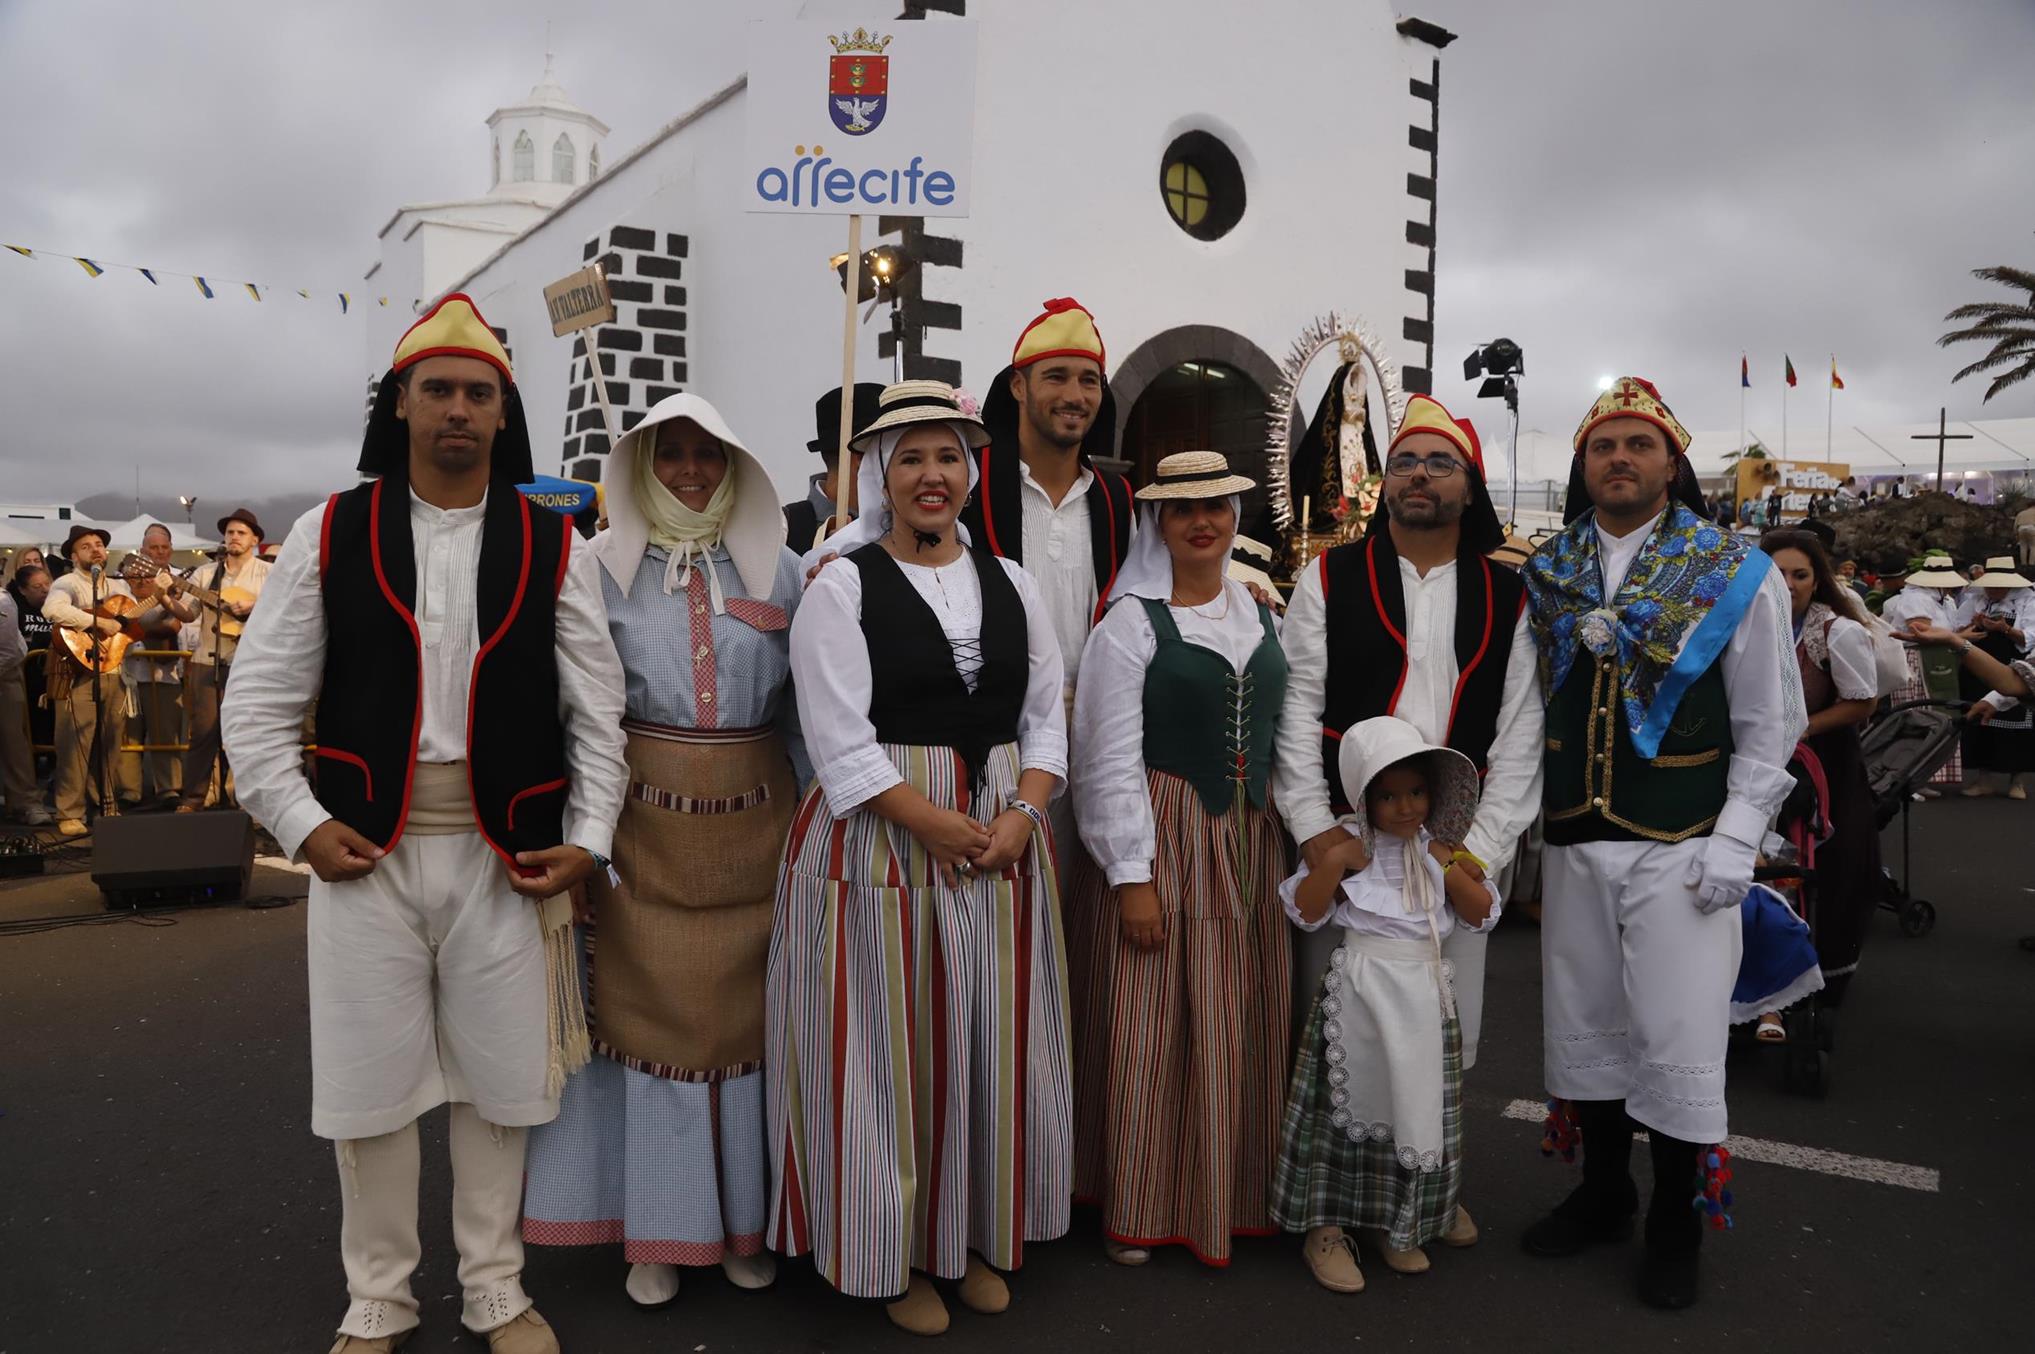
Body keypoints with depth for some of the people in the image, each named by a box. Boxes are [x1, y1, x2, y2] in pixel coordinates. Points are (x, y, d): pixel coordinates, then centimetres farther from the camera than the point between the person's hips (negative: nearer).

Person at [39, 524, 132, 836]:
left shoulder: (120, 585, 17)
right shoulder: (68, 583, -5)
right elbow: (52, 609, -26)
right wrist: (99, 622, -24)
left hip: (113, 673, 6)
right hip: (78, 673, -6)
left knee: (109, 743, 11)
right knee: (76, 743, -7)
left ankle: (105, 805, 21)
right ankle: (69, 814, -1)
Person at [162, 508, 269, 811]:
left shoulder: (268, 573, 1)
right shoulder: (207, 574, 11)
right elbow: (188, 614, 8)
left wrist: (255, 608, -18)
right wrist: (171, 601, -12)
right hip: (209, 661, 2)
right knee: (204, 729, 3)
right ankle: (193, 798, 8)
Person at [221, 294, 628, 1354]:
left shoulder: (551, 547, 3)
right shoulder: (330, 534, 3)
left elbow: (597, 710, 3)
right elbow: (259, 699, 4)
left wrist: (587, 841, -5)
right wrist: (301, 825, -5)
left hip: (507, 856, 0)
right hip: (365, 849, 0)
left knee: (499, 1079, 10)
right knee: (370, 1082, 10)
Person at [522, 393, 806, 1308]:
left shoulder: (776, 570, 4)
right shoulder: (608, 570, 2)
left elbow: (807, 704, 6)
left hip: (754, 816, 1)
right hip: (645, 814, -1)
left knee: (745, 1009, 8)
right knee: (651, 1005, 5)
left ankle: (745, 1219, 24)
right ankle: (660, 1229, 19)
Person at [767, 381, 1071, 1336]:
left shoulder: (1011, 585, 10)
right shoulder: (841, 586, -4)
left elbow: (1046, 719, 9)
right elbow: (841, 745, -12)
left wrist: (1022, 815, -7)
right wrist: (937, 824, -16)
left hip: (1003, 840, 5)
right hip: (882, 847, -4)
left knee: (994, 1048, 11)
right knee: (893, 1052, 4)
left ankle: (976, 1237, 31)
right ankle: (895, 1255, 23)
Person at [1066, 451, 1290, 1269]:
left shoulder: (1258, 613, 10)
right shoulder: (1130, 621, -7)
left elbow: (1281, 732, 13)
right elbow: (1110, 760, -11)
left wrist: (1290, 841, 8)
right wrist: (1132, 876, -14)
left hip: (1250, 838, 5)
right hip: (1163, 838, -5)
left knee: (1239, 1021, 12)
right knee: (1150, 1023, 2)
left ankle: (1233, 1190, 28)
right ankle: (1137, 1206, 18)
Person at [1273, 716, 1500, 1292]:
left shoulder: (1439, 846, 6)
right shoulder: (1345, 842, -3)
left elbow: (1481, 914, 4)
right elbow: (1305, 912, -7)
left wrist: (1450, 866, -9)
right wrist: (1332, 863, -19)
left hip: (1425, 995, 3)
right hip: (1358, 992, -3)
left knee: (1418, 1109, 8)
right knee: (1347, 1104, 1)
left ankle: (1399, 1226, 26)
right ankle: (1326, 1228, 14)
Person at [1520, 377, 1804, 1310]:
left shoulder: (1736, 574, -3)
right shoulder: (1545, 574, 5)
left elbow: (1769, 726, -2)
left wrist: (1735, 841, -9)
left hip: (1680, 851, -3)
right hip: (1573, 846, 4)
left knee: (1676, 1040, 2)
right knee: (1582, 1026, 14)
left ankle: (1674, 1225, 23)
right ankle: (1603, 1195, 33)